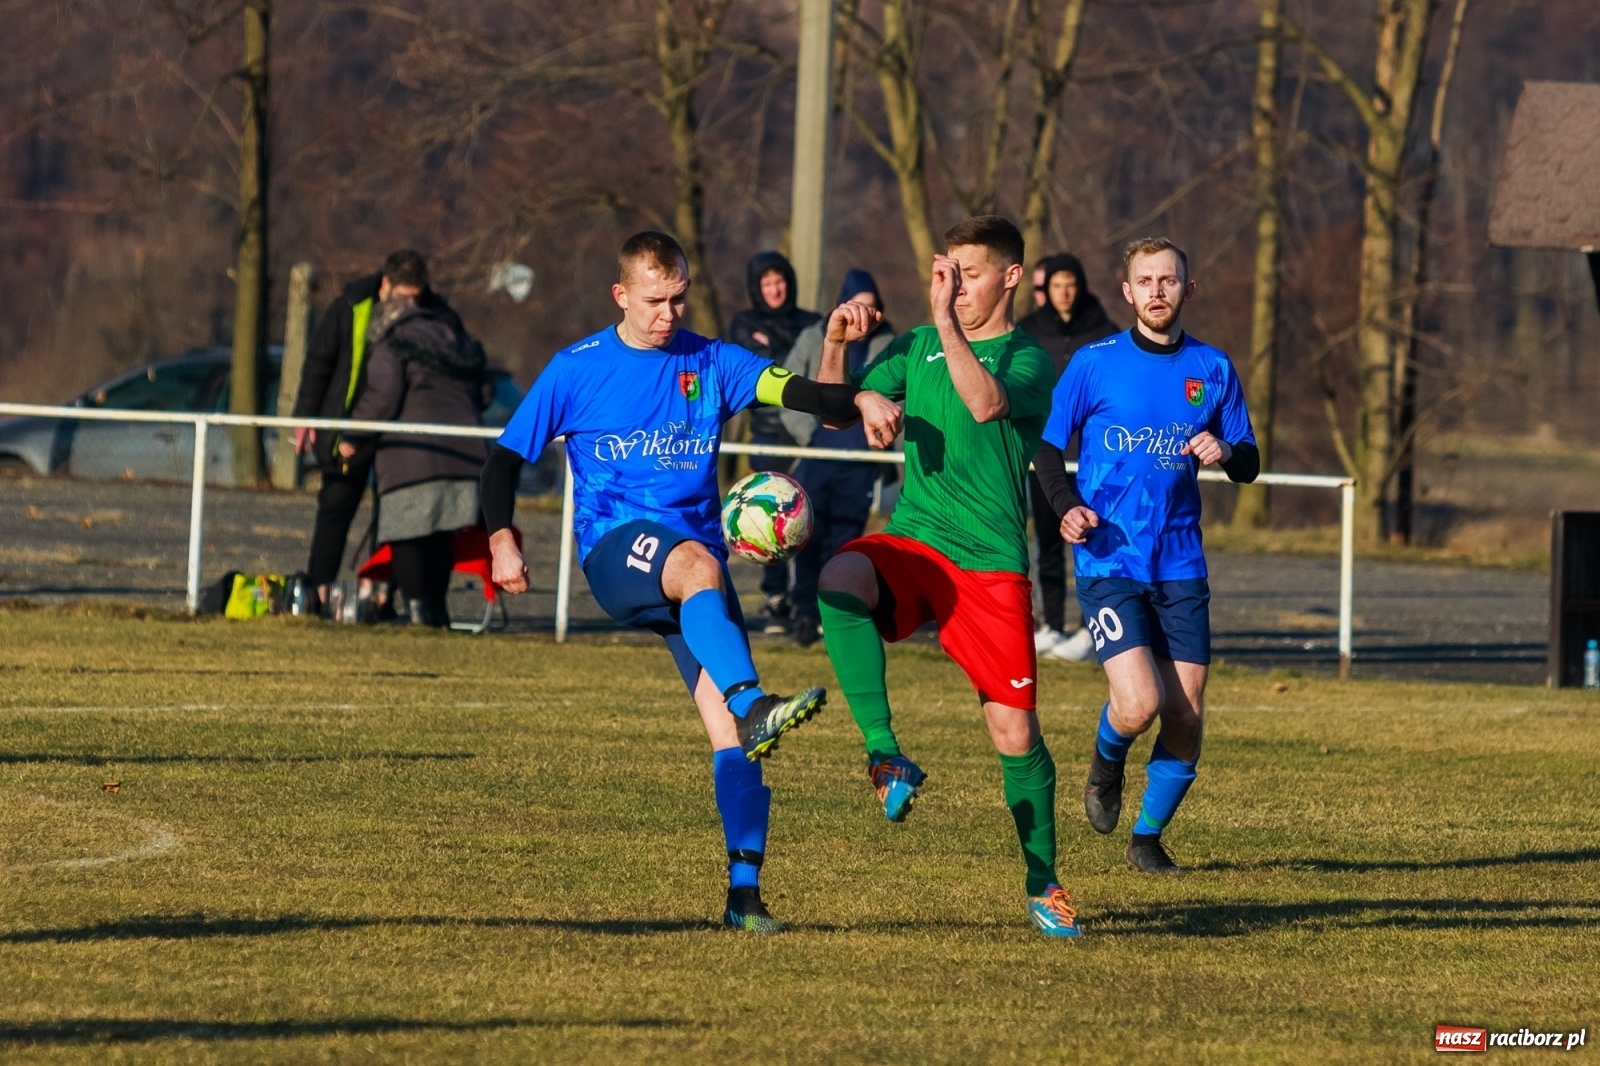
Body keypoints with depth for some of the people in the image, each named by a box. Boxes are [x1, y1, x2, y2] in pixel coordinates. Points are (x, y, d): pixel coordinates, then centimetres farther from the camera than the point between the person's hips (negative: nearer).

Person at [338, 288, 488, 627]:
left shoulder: (391, 347, 4)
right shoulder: (460, 344, 26)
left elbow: (382, 396, -8)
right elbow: (478, 397, 26)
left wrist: (353, 439, 1)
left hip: (413, 454, -7)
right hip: (464, 454, 7)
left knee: (405, 535, -4)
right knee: (441, 536, 15)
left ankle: (418, 608, -14)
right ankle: (437, 610, 15)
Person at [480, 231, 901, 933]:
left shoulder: (711, 363, 10)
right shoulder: (578, 369, 6)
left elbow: (794, 391, -4)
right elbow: (507, 456, 7)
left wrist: (859, 400, -24)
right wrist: (501, 538, -9)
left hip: (697, 550, 3)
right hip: (614, 546, -3)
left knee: (726, 727, -10)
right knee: (698, 567, -39)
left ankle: (745, 891, -11)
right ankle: (753, 707, -58)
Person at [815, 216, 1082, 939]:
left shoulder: (1028, 360, -2)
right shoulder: (919, 347, 13)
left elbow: (986, 404, -24)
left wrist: (947, 321, -26)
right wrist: (837, 344, -4)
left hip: (991, 564, -3)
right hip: (912, 545, 3)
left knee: (1014, 732, -2)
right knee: (840, 579, -34)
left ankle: (1043, 884, 18)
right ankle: (884, 754, -28)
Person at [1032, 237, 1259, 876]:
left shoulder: (1213, 370, 7)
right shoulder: (1095, 363, -1)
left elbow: (1248, 465, 13)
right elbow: (1044, 446, 3)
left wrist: (1226, 452, -11)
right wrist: (1066, 506, -15)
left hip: (1180, 566, 3)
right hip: (1109, 561, -3)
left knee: (1186, 720, -1)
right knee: (1139, 705, -18)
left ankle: (1148, 837, 20)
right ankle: (1107, 762, 17)